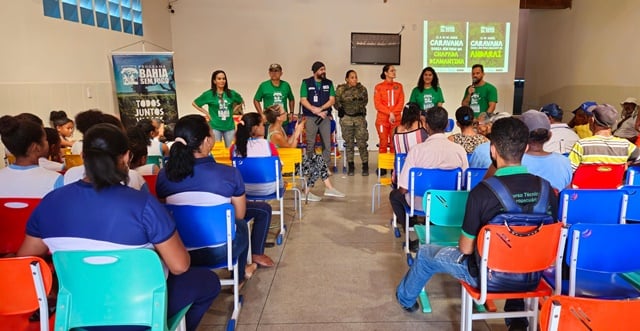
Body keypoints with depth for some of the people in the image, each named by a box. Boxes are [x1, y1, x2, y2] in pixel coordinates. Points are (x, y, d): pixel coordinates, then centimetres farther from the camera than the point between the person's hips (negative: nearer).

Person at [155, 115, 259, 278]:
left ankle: (240, 271, 49)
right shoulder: (229, 174, -19)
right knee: (241, 225, 30)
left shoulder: (164, 175, -10)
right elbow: (240, 215, -4)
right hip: (219, 250, -3)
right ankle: (239, 275, 49)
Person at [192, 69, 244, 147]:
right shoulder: (208, 94, -2)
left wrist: (233, 111, 9)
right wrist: (206, 113, 1)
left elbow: (241, 102, 22)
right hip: (215, 127, -2)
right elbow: (194, 103, 7)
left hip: (229, 127, 2)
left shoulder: (231, 93, 5)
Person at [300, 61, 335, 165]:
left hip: (325, 117, 2)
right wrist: (315, 111, -11)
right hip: (310, 117, -2)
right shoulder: (306, 83, 3)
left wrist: (321, 108, -12)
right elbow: (303, 100, -4)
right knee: (310, 143, 0)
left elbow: (332, 100, 3)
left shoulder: (329, 83, 10)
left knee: (327, 143, -1)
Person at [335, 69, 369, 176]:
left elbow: (365, 101, 4)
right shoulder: (340, 89, 4)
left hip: (360, 117, 0)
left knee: (362, 142, -5)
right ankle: (350, 167, 15)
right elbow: (336, 102, 2)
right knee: (349, 143, 5)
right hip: (346, 118, 0)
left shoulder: (362, 88, 7)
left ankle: (365, 166, 4)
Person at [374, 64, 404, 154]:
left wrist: (393, 114, -10)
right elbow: (377, 104, -4)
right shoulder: (379, 87, 1)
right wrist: (390, 113, -13)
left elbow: (401, 102, 4)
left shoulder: (399, 86, 10)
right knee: (383, 143, -1)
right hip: (382, 119, -2)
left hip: (396, 119, 2)